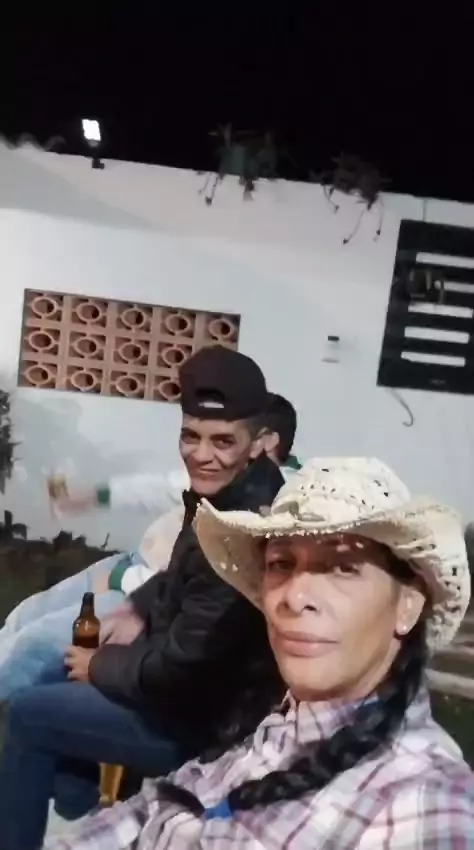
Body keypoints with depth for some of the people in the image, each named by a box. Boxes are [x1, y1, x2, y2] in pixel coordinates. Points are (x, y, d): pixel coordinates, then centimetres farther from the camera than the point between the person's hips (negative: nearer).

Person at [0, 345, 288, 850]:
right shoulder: (228, 490, -6)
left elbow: (180, 666, -27)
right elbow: (183, 575, 14)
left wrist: (99, 666, -10)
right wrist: (138, 610, 0)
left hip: (210, 719, -9)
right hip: (198, 675, 9)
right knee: (55, 683, 21)